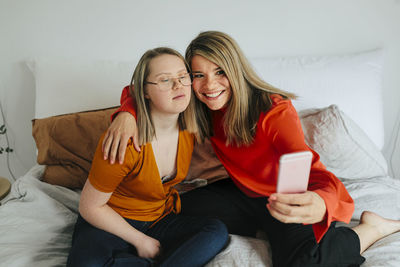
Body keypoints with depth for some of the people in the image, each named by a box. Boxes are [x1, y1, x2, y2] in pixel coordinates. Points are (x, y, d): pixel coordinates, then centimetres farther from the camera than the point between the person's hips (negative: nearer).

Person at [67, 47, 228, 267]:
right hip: (111, 223, -4)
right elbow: (90, 206, -14)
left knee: (217, 232, -22)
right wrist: (141, 241, -12)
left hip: (160, 220, 5)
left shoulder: (190, 128, -8)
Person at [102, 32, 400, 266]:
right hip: (243, 193, 5)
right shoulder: (200, 107, -12)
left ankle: (370, 228, -3)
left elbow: (308, 168, -40)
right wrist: (127, 113, -29)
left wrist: (320, 203, -64)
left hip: (282, 199, -4)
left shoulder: (275, 110, -27)